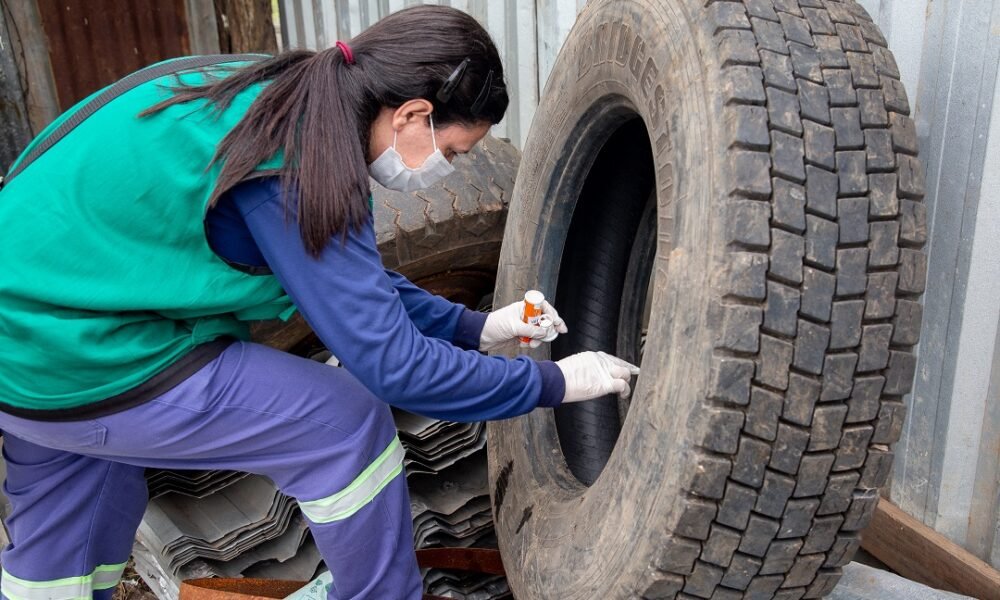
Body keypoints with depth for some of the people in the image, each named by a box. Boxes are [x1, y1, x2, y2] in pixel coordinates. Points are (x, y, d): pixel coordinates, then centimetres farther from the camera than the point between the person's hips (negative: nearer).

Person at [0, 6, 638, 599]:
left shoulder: (286, 99, 2)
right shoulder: (296, 166, -25)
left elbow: (353, 276, 13)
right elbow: (390, 362, -21)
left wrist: (475, 327, 11)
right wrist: (553, 383, -10)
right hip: (89, 367, -9)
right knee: (350, 424, -2)